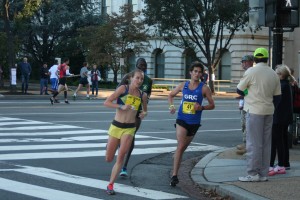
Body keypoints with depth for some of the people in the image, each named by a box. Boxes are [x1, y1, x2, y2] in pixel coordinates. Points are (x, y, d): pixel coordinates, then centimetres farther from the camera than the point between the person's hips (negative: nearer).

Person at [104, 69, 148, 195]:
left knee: (121, 157, -15)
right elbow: (106, 102, -11)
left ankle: (110, 185, -5)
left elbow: (144, 110, 22)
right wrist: (121, 107, -25)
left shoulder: (143, 95, 4)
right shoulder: (123, 88, -7)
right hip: (116, 126, -1)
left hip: (129, 128, 1)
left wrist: (144, 114, -2)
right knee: (109, 159, 7)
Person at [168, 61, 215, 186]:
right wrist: (171, 106, 0)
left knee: (183, 148, 14)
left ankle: (175, 173, 33)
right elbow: (171, 95, 19)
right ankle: (174, 175, -18)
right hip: (182, 120, -1)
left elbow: (212, 105, 1)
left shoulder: (204, 88, -1)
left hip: (194, 122, 1)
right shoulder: (183, 85, 4)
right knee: (180, 147, -15)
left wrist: (202, 107, -18)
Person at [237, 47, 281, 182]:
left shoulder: (251, 72, -9)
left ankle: (253, 174, -2)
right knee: (266, 143, 10)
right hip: (268, 112, 6)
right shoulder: (274, 74, 8)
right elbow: (277, 96, 11)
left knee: (253, 143, -3)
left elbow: (239, 90, -3)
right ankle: (263, 174, 13)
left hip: (254, 111, -6)